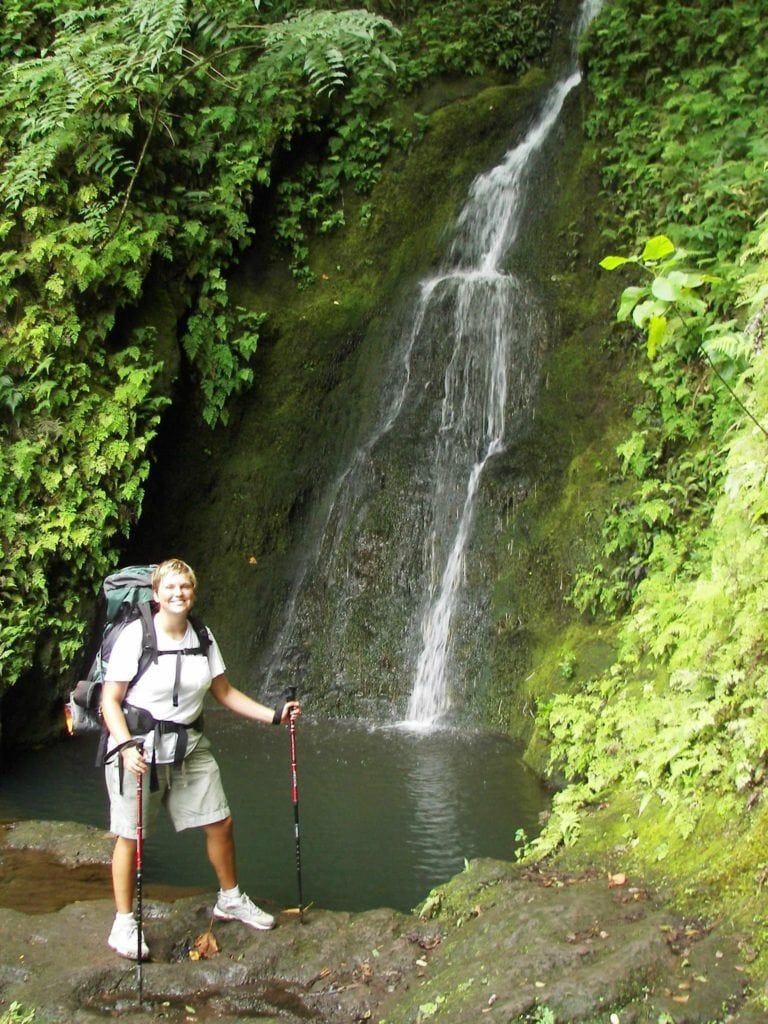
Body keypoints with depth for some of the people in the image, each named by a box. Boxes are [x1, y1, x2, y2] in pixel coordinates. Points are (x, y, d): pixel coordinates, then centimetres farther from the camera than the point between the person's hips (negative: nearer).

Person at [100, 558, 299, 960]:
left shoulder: (202, 637, 3)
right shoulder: (135, 636, -13)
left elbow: (224, 692, 10)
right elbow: (110, 701, -12)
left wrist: (273, 715, 1)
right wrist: (127, 747, -25)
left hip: (189, 745, 6)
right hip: (139, 743, -5)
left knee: (219, 822, 9)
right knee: (130, 836, 0)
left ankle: (230, 900, 31)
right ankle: (123, 925, 16)